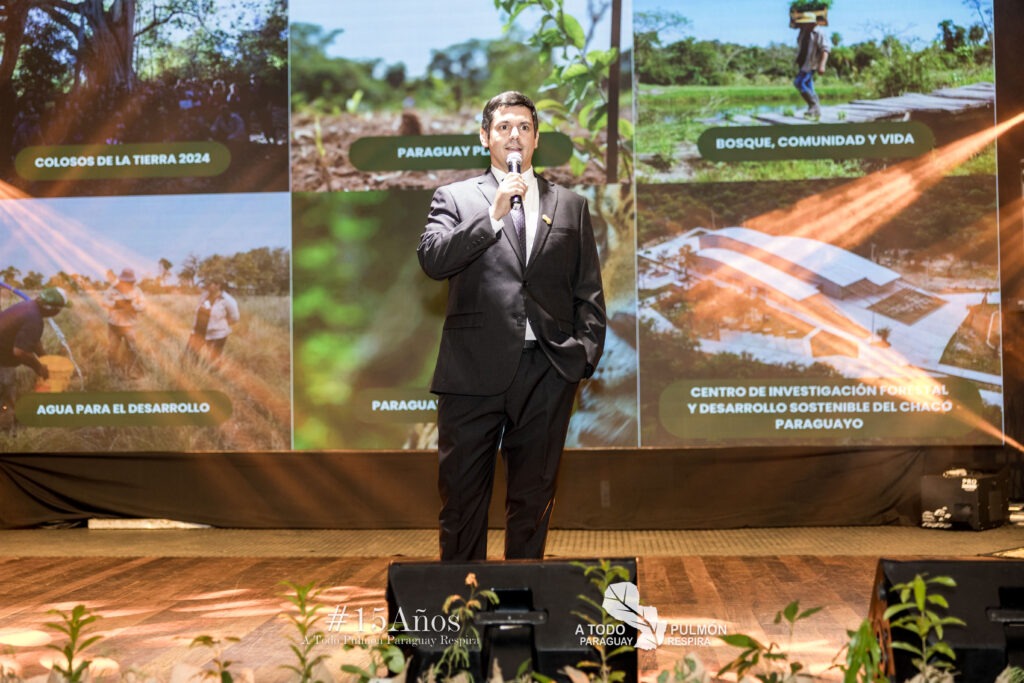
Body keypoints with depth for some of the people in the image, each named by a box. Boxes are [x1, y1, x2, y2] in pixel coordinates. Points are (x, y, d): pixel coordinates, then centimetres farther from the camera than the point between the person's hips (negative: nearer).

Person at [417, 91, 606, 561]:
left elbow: (588, 290, 13)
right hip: (474, 370, -2)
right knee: (462, 496, 2)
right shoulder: (454, 199, 8)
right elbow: (432, 260, -9)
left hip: (547, 373, 2)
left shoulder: (571, 206, 14)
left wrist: (586, 348, 0)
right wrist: (494, 214, -15)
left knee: (533, 497, 9)